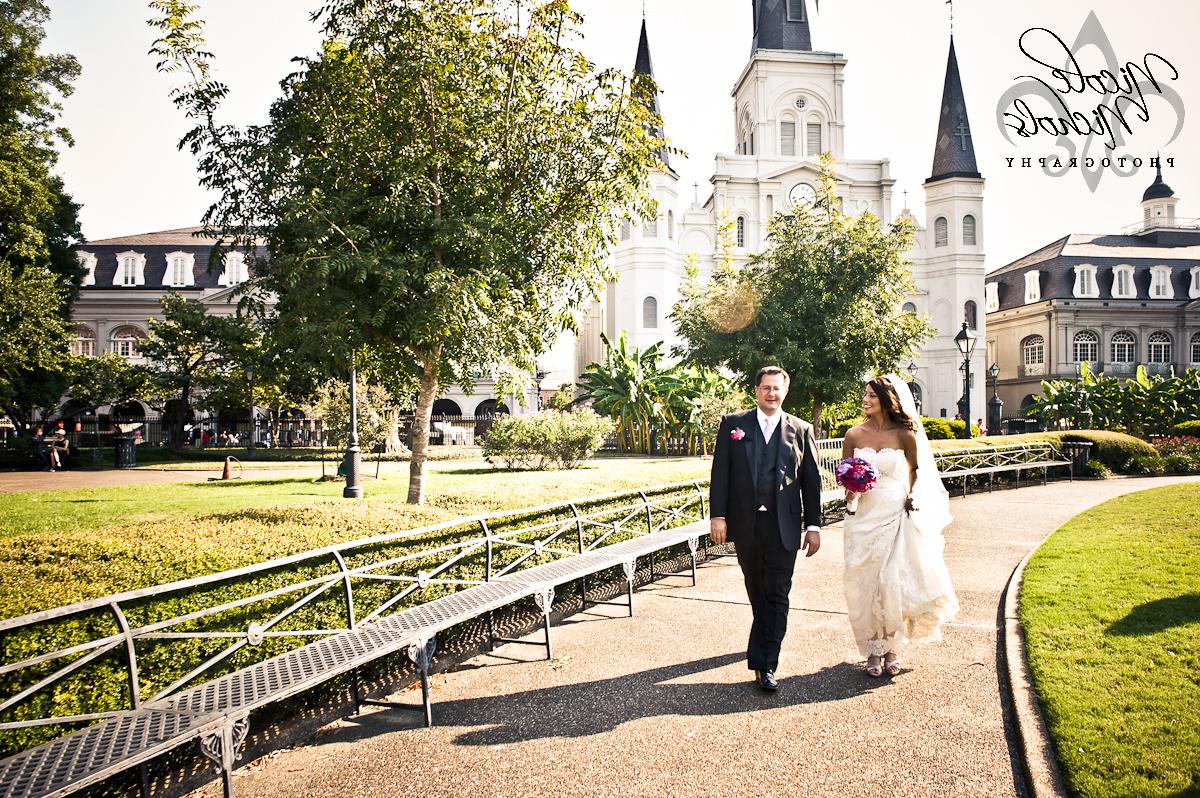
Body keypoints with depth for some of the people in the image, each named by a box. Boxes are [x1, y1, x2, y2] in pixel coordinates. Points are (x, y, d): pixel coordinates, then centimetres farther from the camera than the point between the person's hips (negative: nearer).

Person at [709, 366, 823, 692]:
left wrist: (813, 525, 3)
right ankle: (764, 647, 37)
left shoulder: (801, 430, 6)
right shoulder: (732, 425, 5)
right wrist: (718, 516, -6)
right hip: (745, 525, 1)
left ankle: (765, 665, 2)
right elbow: (720, 473, 1)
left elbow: (811, 481, 6)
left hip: (783, 527, -1)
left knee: (777, 595, -2)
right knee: (756, 592, 15)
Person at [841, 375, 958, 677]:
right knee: (865, 584, 4)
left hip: (897, 518, -1)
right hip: (864, 518, 1)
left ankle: (890, 647, 19)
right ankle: (873, 651, 18)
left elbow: (917, 469, 13)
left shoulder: (905, 435, -3)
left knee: (895, 583, -1)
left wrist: (912, 497, -1)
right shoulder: (854, 435, 0)